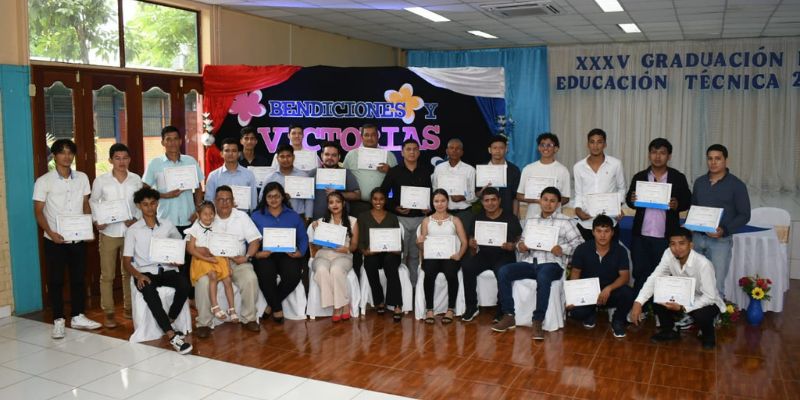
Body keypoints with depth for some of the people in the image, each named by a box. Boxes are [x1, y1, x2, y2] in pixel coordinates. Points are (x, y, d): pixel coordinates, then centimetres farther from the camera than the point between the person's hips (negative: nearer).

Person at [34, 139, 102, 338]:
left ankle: (78, 317, 22)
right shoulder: (44, 181, -6)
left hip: (78, 238, 3)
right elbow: (38, 211, -5)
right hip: (55, 240, -3)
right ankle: (58, 320, 14)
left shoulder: (82, 178, 4)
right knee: (55, 280, 4)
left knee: (78, 278, 10)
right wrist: (51, 233, -18)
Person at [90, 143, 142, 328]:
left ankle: (129, 307, 25)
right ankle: (108, 312, 14)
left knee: (129, 272, 12)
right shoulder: (101, 180, -4)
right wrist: (96, 221, -11)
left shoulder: (136, 179, 1)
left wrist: (136, 219, -9)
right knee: (107, 275, 4)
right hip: (109, 232, -2)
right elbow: (93, 203, 4)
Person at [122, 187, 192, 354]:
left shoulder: (167, 225, 12)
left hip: (167, 270, 2)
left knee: (184, 284, -31)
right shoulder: (132, 231, 6)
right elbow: (127, 261, 4)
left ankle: (168, 322, -13)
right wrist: (138, 275, -17)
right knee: (149, 292, -37)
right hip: (145, 272, -2)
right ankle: (172, 335, -39)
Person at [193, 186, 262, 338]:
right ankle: (204, 323, -15)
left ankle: (248, 318, -9)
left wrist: (247, 257, -12)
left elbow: (255, 240, 6)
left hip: (237, 261, 1)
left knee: (250, 279, -28)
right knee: (203, 281, -31)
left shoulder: (242, 216, 9)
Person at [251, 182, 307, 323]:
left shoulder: (294, 216, 17)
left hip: (287, 255, 1)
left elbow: (303, 238, 9)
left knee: (293, 273, -31)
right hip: (265, 256, -1)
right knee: (265, 273, -34)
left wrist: (300, 252, -10)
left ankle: (272, 304, -4)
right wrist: (256, 253, -16)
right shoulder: (256, 216, 13)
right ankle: (277, 308, -9)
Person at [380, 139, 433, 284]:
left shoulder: (427, 171, 7)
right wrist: (394, 207, -9)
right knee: (400, 254, -1)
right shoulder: (394, 171, 3)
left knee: (415, 255, 8)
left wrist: (430, 208, -6)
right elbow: (382, 193, 3)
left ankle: (414, 283, 16)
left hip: (420, 218, 1)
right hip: (400, 218, -1)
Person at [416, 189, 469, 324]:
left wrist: (459, 255, -16)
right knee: (429, 273, -34)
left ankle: (451, 309, -19)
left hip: (450, 257, 0)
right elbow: (423, 246, 8)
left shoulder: (455, 220, 13)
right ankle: (429, 309, -23)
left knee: (451, 273, -34)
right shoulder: (426, 221, 14)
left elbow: (464, 242, 3)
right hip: (431, 256, 0)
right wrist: (419, 243, -16)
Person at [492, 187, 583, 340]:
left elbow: (579, 243, 2)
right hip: (529, 262, 4)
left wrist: (563, 249, -14)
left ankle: (537, 322, -30)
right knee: (503, 271, -21)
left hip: (552, 263, -4)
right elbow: (522, 241, 22)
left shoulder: (564, 222, 6)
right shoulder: (530, 221, 19)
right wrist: (520, 246, -2)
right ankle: (509, 316, -15)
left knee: (543, 277, -40)